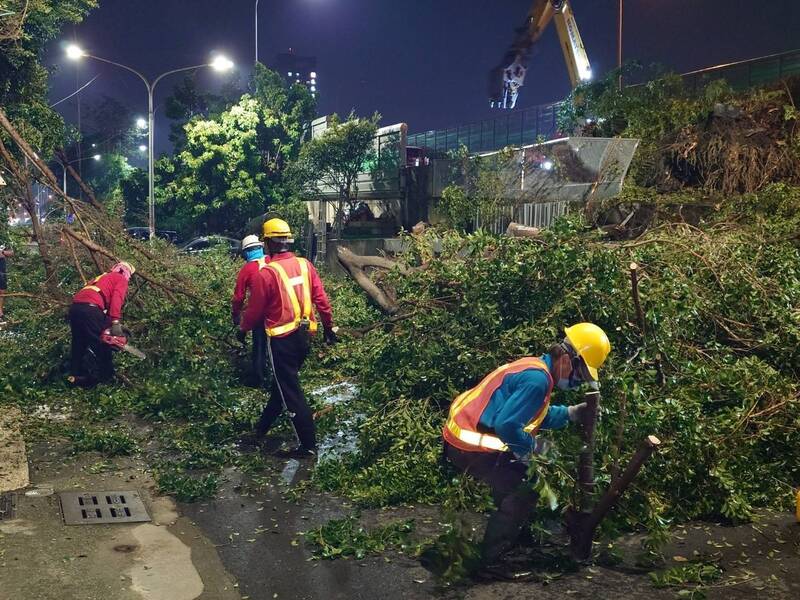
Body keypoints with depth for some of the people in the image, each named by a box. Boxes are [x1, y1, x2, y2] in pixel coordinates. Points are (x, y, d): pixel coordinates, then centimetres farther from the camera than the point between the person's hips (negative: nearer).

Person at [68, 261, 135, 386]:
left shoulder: (103, 277, 36)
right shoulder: (121, 279, 13)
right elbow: (117, 298, -7)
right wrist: (116, 323, -16)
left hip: (75, 306, 8)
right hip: (90, 308, -8)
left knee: (79, 343, 19)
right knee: (102, 343, 4)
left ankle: (75, 375, 24)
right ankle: (106, 376, 12)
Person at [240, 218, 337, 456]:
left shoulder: (267, 273, -15)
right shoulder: (305, 265, 0)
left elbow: (255, 310, -7)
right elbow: (321, 299, 2)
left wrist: (243, 328, 12)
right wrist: (329, 327, 14)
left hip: (282, 339, -7)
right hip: (304, 336, 7)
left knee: (290, 392, 3)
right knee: (282, 383, 22)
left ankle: (308, 444, 7)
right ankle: (263, 427, 39)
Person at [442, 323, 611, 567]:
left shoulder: (535, 366, 10)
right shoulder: (537, 379, -22)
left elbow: (537, 415, 23)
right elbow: (507, 425, -27)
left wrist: (571, 413, 12)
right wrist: (535, 446, -10)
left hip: (461, 432, 10)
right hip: (470, 446, -10)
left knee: (520, 474, 26)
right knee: (523, 493, 0)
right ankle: (489, 560, 10)